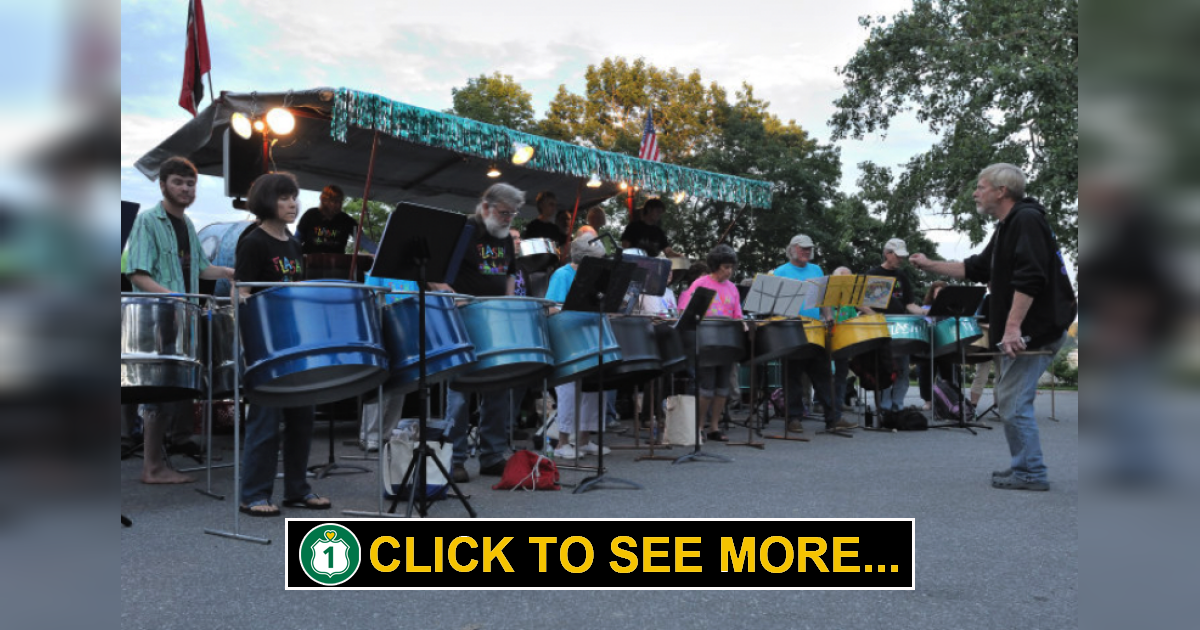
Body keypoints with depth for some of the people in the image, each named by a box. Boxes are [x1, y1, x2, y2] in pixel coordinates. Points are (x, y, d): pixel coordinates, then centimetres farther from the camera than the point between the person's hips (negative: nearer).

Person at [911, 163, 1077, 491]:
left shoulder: (1027, 220, -14)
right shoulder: (1006, 227, 18)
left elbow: (1029, 278, -24)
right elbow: (976, 269, 26)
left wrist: (1013, 326, -28)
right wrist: (931, 265, 23)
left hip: (1033, 329, -11)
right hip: (1021, 330, 11)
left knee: (1014, 402, -8)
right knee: (1008, 399, 15)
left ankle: (1031, 473, 1)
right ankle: (1024, 466, 24)